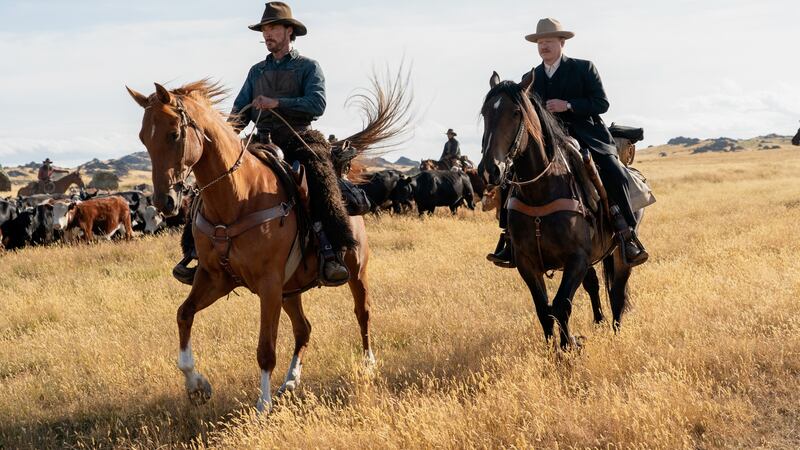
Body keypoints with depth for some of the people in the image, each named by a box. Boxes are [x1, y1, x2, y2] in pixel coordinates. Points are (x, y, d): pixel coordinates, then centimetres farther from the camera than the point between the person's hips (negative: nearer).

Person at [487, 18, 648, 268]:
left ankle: (628, 237, -16)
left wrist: (568, 105, -17)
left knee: (615, 175, -27)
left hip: (586, 136, -3)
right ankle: (512, 240, -12)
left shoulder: (584, 68, 3)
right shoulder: (531, 78, 14)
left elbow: (602, 103, -5)